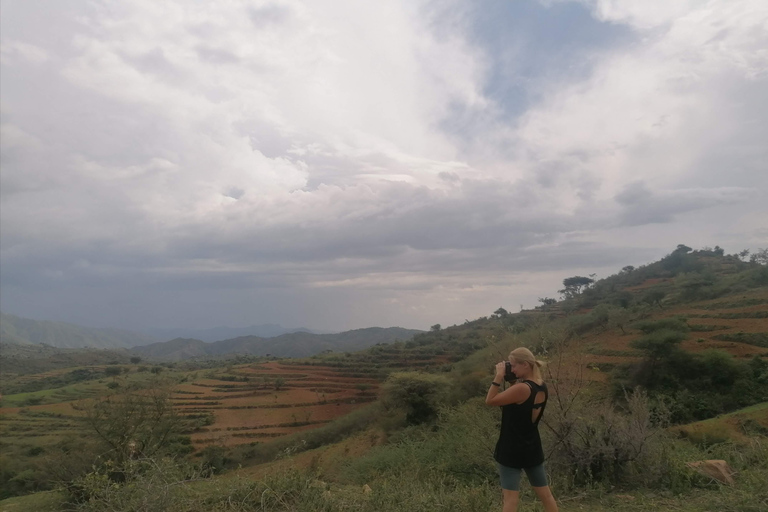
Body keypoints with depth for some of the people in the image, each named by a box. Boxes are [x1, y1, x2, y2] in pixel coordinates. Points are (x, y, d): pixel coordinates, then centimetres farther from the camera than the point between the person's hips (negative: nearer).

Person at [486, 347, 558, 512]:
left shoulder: (522, 388, -24)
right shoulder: (542, 388, 2)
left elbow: (490, 400, -18)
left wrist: (499, 376, -15)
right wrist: (516, 382, 5)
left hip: (511, 451, -8)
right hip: (532, 449, 8)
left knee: (511, 498, -3)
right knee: (546, 495, 18)